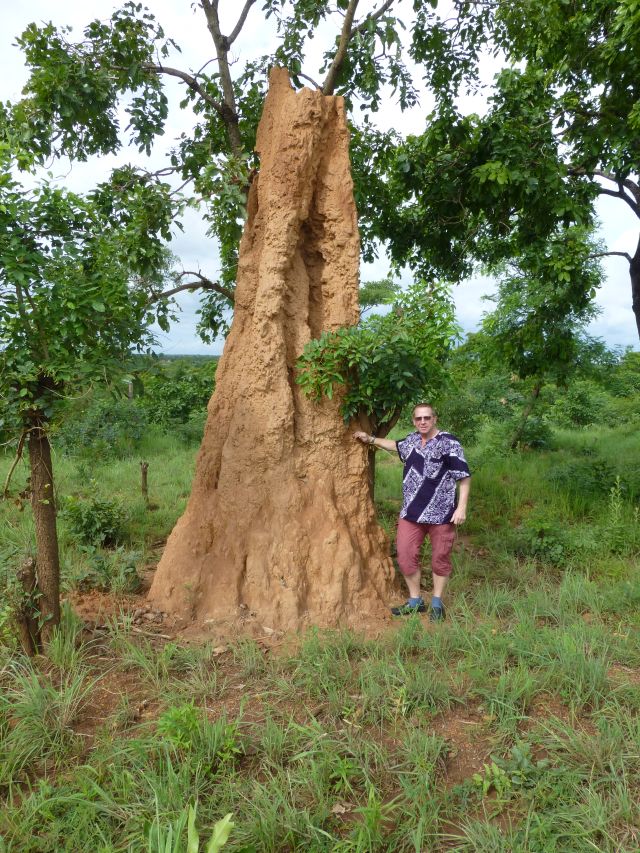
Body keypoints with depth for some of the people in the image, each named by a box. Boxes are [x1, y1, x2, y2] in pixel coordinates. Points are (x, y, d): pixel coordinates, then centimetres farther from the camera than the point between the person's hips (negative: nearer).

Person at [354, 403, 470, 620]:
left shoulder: (449, 443, -12)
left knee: (440, 558, 8)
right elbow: (397, 445, 31)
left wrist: (461, 507, -19)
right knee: (405, 556, 6)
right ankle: (415, 601, 23)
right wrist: (370, 439, 28)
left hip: (441, 513, -6)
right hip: (411, 512, 6)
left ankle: (437, 603, 25)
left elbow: (464, 477, -12)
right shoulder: (412, 440, 7)